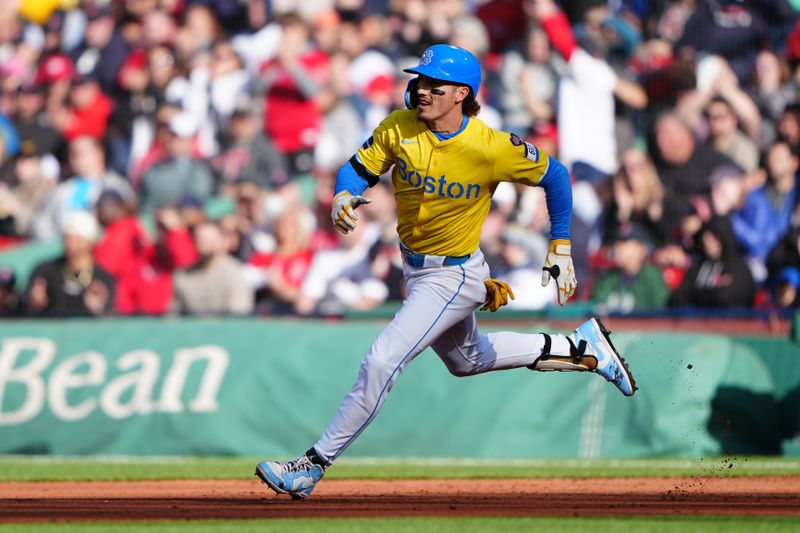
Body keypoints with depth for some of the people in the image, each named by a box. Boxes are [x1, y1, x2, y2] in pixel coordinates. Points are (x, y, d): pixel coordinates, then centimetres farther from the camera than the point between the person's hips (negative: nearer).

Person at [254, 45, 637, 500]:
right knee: (466, 359, 28)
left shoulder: (493, 149, -25)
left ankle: (315, 465, -8)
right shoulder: (398, 129, -13)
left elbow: (554, 175, -11)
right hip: (415, 269, 7)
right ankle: (579, 348, 41)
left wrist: (561, 249, -9)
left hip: (453, 277, -7)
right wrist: (343, 197, -28)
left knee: (381, 364, -17)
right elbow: (358, 168, -5)